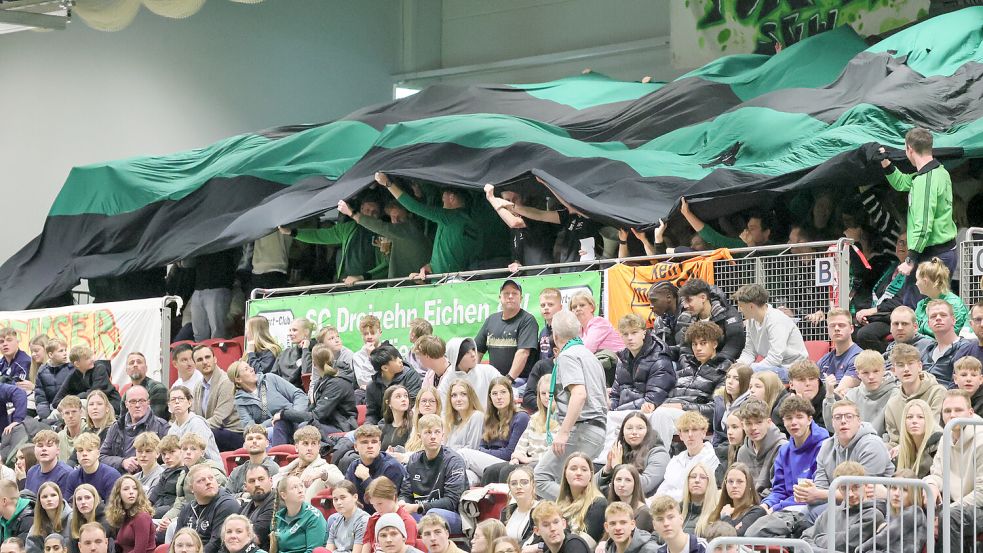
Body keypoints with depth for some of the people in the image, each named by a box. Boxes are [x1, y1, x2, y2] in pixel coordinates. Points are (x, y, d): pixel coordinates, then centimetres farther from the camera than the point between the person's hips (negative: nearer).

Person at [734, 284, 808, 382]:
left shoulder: (776, 321, -21)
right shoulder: (752, 321, 5)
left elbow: (774, 358, -27)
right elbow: (749, 352, 9)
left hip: (791, 368, -9)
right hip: (773, 366, 9)